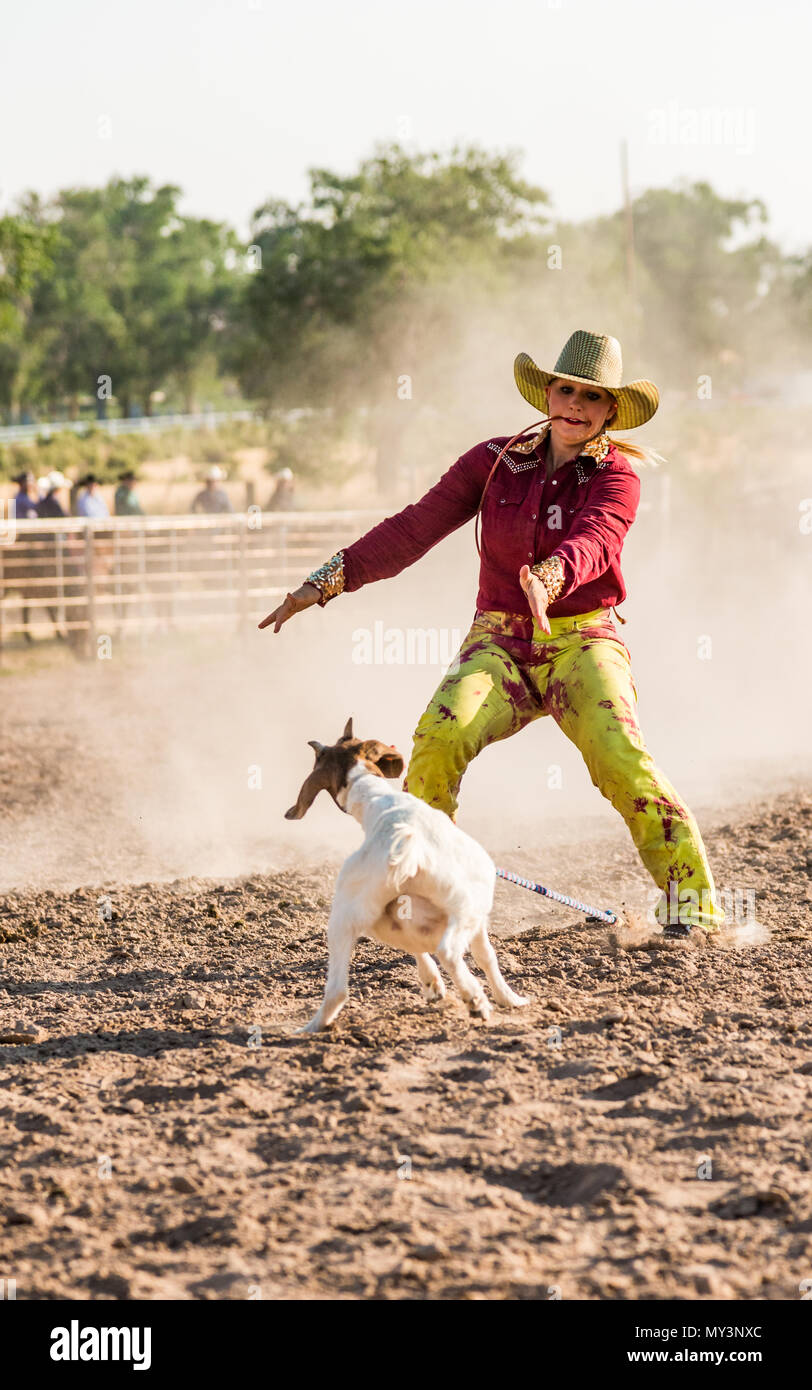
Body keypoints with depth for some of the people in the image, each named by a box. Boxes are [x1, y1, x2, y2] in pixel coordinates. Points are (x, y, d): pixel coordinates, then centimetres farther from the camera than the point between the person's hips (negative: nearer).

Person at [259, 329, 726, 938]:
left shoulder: (616, 477, -4)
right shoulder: (495, 462, 4)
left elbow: (592, 543, -24)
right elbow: (415, 527, 3)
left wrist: (550, 577, -47)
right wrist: (328, 580, -3)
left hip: (582, 643, -2)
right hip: (500, 643, 2)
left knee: (621, 756, -27)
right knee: (440, 735, -25)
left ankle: (692, 898, -19)